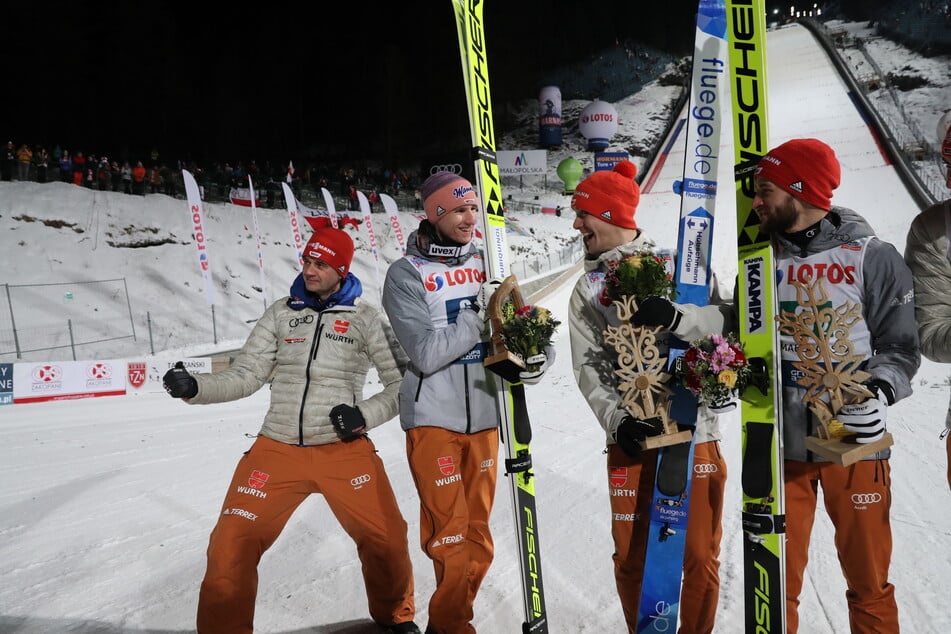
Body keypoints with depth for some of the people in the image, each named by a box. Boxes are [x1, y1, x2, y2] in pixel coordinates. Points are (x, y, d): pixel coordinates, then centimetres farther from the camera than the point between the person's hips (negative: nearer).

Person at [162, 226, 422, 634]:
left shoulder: (365, 318, 1)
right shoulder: (281, 312, 7)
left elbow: (403, 382, 2)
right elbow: (245, 377, 3)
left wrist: (366, 414, -14)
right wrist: (193, 387, -13)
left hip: (345, 450, -1)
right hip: (277, 449, 2)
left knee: (386, 539, -5)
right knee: (230, 548, -7)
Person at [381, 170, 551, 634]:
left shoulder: (486, 264, 5)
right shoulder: (406, 274, -8)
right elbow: (427, 353, -16)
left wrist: (537, 357, -17)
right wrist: (481, 314, -22)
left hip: (483, 417, 5)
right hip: (434, 419, -5)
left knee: (478, 542, 13)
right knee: (451, 540, -1)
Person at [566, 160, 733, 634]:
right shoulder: (585, 291, 12)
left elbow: (728, 321, -7)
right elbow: (588, 369, 4)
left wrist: (677, 317, -26)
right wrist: (617, 420, -13)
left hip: (694, 431, -2)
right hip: (631, 438, 2)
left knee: (700, 555, 3)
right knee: (631, 558, 6)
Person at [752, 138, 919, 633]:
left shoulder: (872, 258, -4)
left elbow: (900, 347, -1)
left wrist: (881, 392, -20)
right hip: (781, 444, 3)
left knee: (869, 582, 9)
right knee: (777, 583, 11)